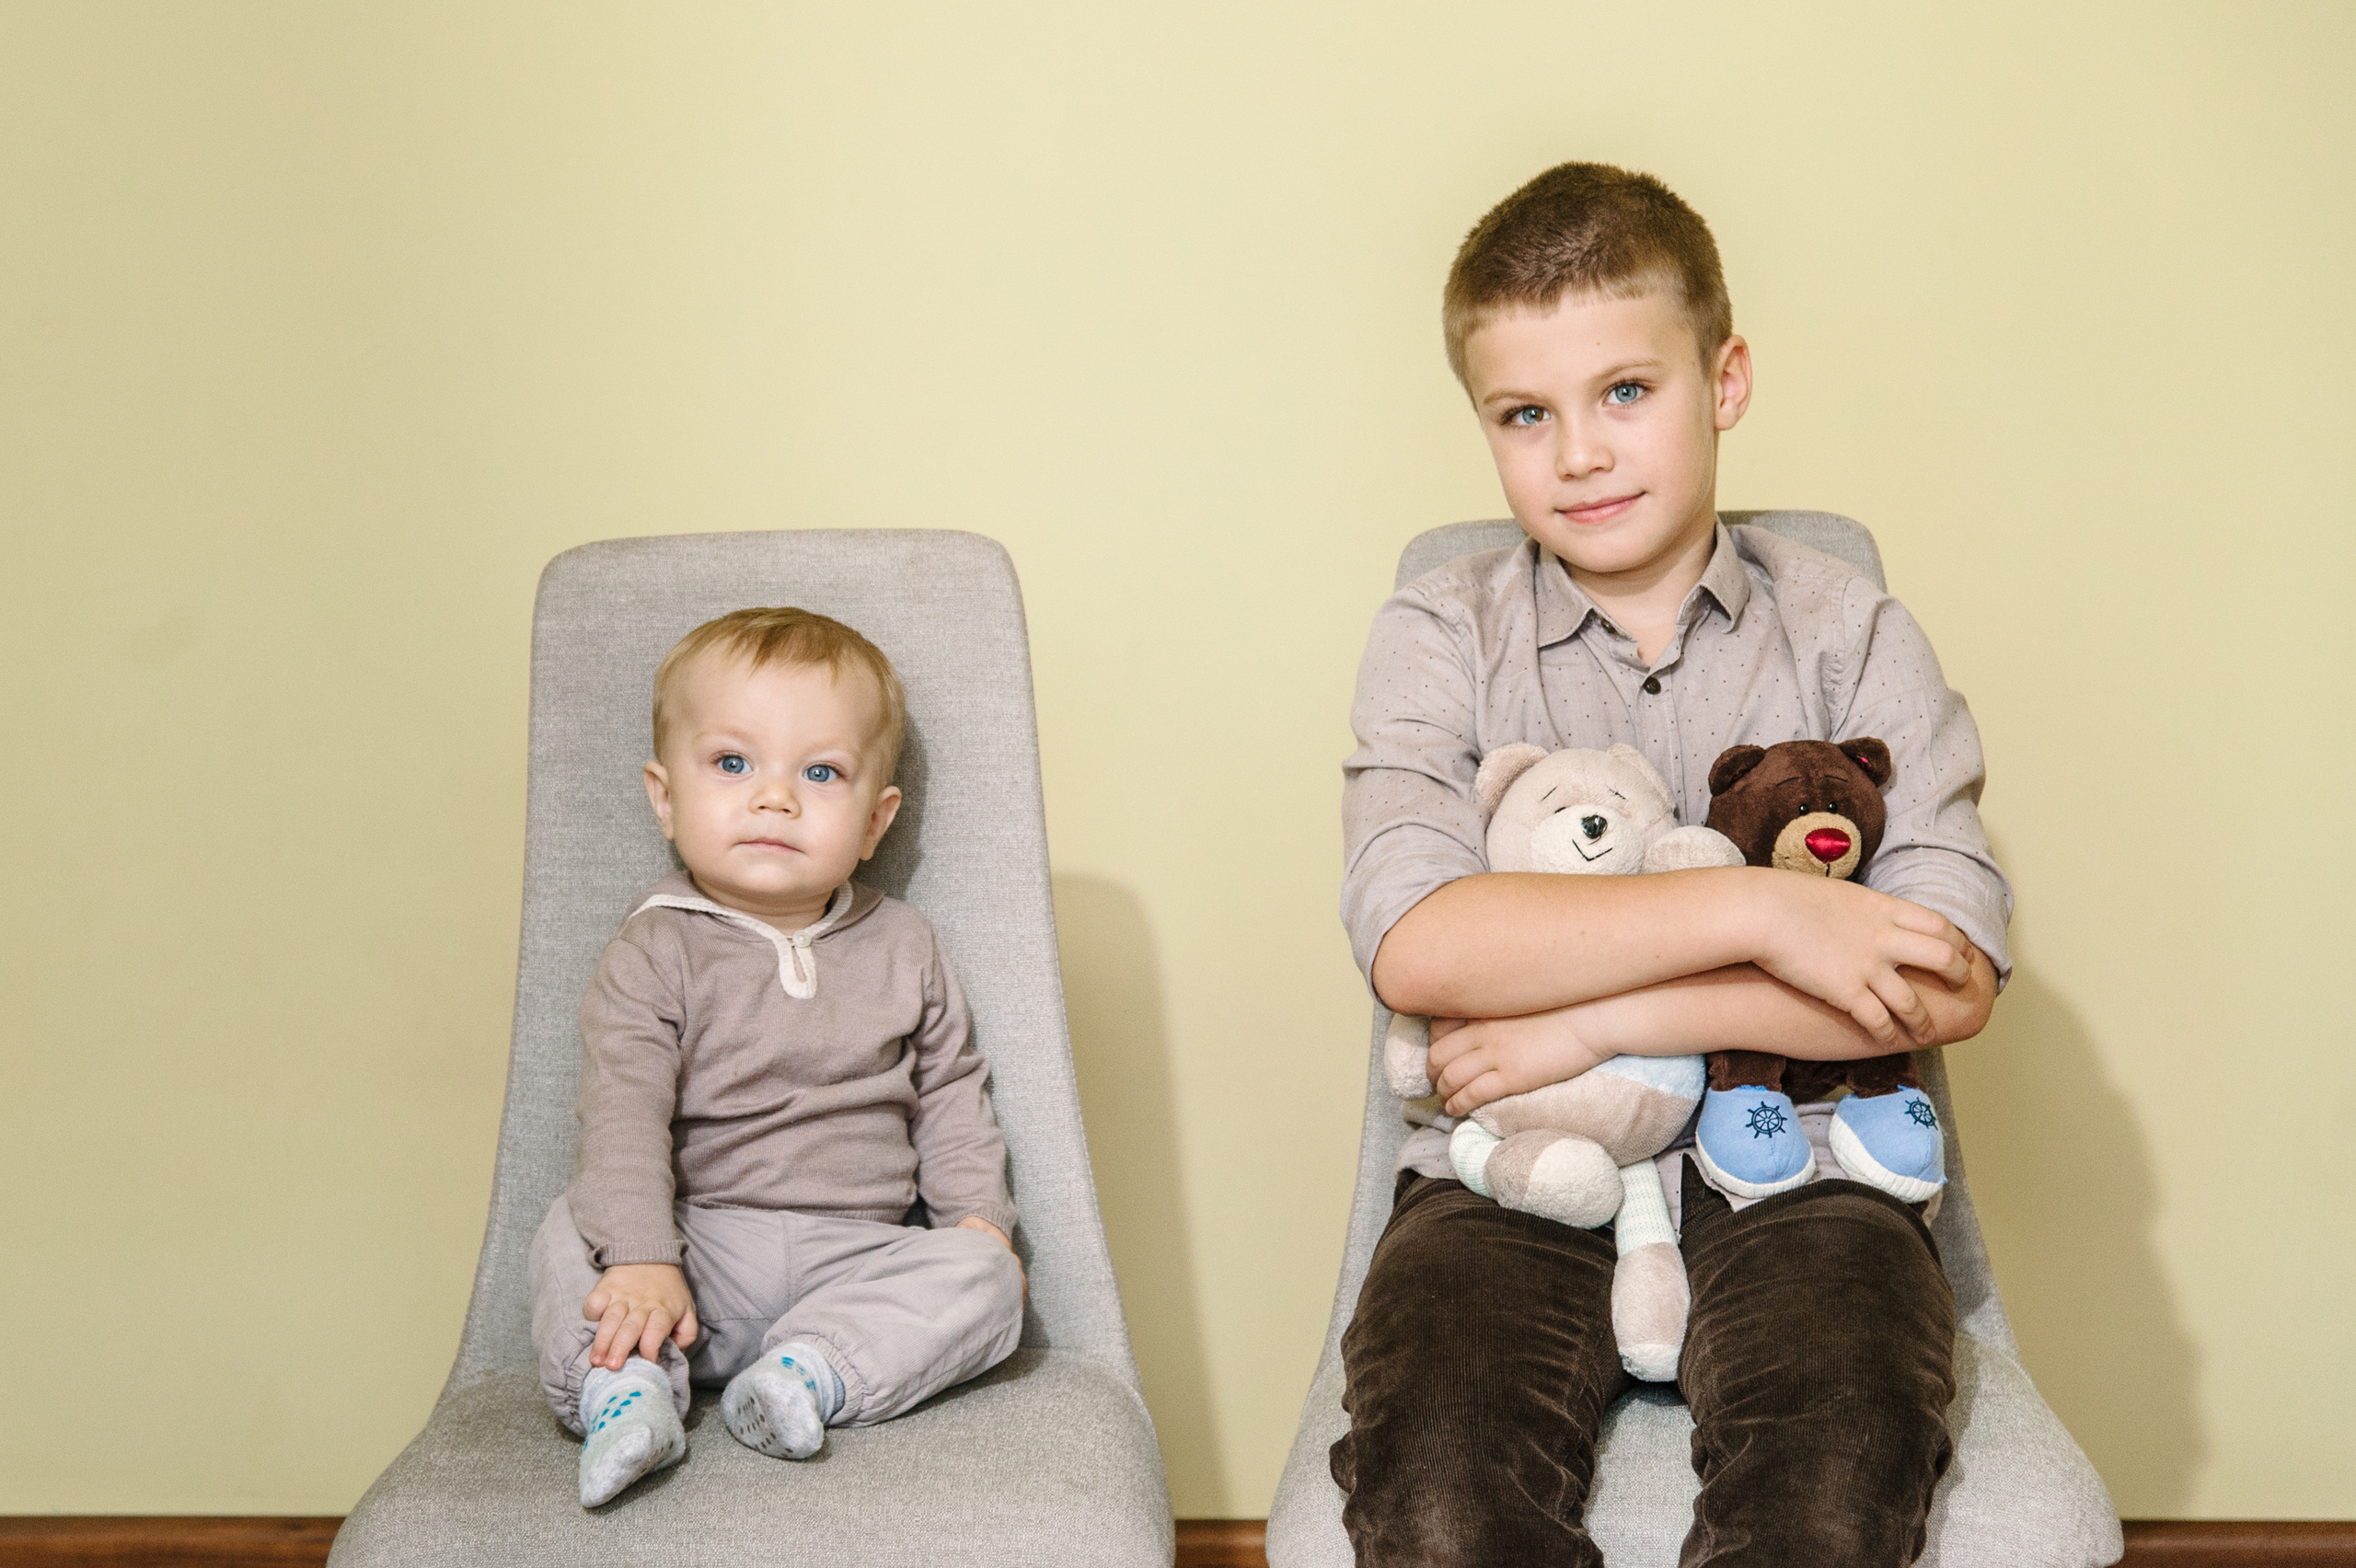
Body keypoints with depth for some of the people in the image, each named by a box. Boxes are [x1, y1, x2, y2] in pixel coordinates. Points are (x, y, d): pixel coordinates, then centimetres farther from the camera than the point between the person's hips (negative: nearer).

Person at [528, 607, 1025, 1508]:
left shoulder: (902, 950, 8)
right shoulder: (652, 959, -3)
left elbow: (950, 1093, 17)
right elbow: (622, 1116, -14)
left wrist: (978, 1213, 2)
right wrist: (640, 1260, -28)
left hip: (856, 1257, 2)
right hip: (699, 1247, -2)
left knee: (983, 1280, -22)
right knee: (571, 1235, -26)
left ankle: (807, 1372, -34)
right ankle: (625, 1390, -35)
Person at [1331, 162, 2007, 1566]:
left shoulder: (1852, 635, 7)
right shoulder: (1441, 635, 6)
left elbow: (1951, 983, -6)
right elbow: (1414, 943, -12)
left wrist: (1598, 1016, -12)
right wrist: (1754, 908, -15)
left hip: (1793, 1167, 1)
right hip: (1513, 1180, 0)